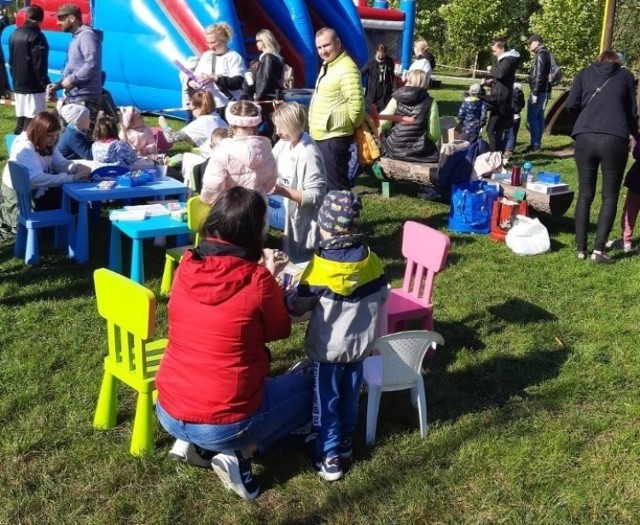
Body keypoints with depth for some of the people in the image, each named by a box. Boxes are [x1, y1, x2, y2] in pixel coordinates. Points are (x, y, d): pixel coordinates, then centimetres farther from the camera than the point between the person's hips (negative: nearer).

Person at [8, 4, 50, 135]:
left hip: (18, 86, 8)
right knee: (32, 122, -6)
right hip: (33, 87, -8)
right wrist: (46, 84, -13)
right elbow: (39, 64, -18)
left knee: (20, 120, 13)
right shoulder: (36, 35, -13)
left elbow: (11, 61, 19)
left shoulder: (15, 34, 12)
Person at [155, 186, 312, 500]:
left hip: (168, 412, 6)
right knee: (308, 387, 18)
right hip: (223, 424, -6)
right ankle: (239, 454, 2)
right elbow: (279, 330, 2)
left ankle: (189, 441, 15)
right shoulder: (257, 281, -17)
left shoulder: (185, 268, -2)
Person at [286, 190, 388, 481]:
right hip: (360, 343, 5)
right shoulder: (371, 261, -8)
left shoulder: (319, 267, -22)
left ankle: (329, 457, 14)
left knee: (326, 400, 9)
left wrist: (286, 296, 6)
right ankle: (345, 441, 38)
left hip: (327, 348, -4)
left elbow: (297, 307, -14)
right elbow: (381, 297, 6)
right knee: (350, 395, 22)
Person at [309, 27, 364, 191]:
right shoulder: (327, 65, 16)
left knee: (335, 185, -7)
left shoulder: (347, 68, -17)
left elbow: (356, 103, -26)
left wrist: (351, 125, -11)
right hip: (321, 136, 10)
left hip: (334, 137, -10)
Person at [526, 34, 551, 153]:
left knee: (532, 117, -8)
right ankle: (538, 143, 18)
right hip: (543, 90, 10)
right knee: (539, 117, 13)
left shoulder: (540, 55, -15)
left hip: (537, 91, -10)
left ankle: (535, 144, -8)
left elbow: (538, 75, -21)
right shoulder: (545, 54, 16)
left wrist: (534, 93, -22)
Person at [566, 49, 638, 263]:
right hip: (615, 140, -1)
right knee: (610, 197, 7)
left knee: (585, 195, 11)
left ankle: (581, 249, 11)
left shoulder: (585, 73, 16)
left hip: (585, 138, 2)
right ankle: (598, 250, -1)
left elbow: (571, 105, 6)